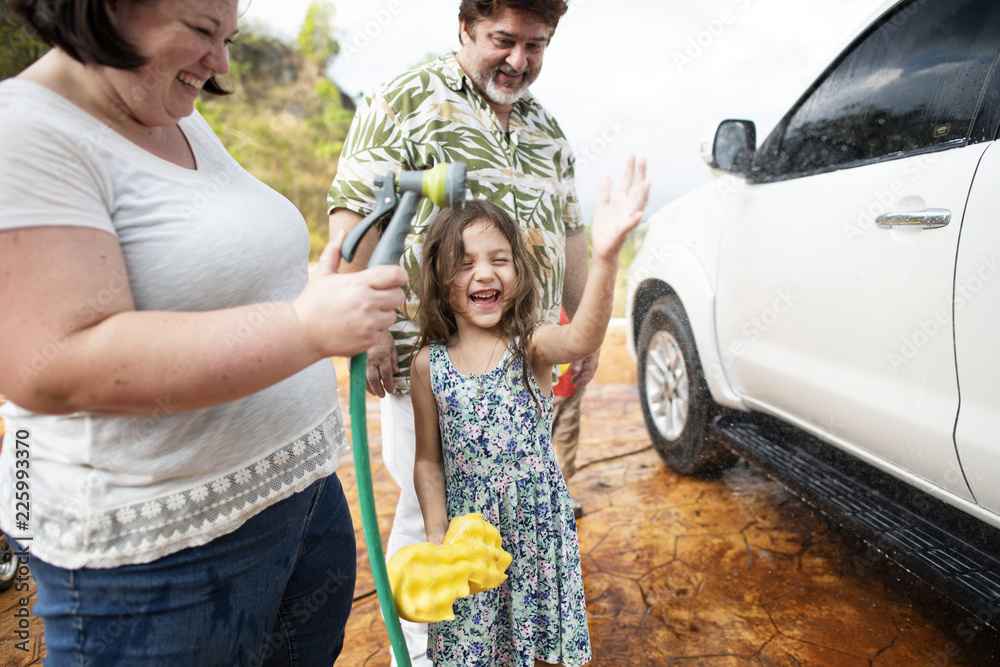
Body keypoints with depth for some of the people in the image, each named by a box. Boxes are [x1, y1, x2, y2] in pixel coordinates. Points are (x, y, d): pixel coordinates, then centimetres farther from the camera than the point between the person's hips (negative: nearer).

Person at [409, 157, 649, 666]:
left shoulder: (531, 346, -11)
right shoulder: (430, 363, -6)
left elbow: (582, 339, -35)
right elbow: (428, 460, 0)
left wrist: (605, 257, -50)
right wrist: (436, 536, -8)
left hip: (538, 525, 0)